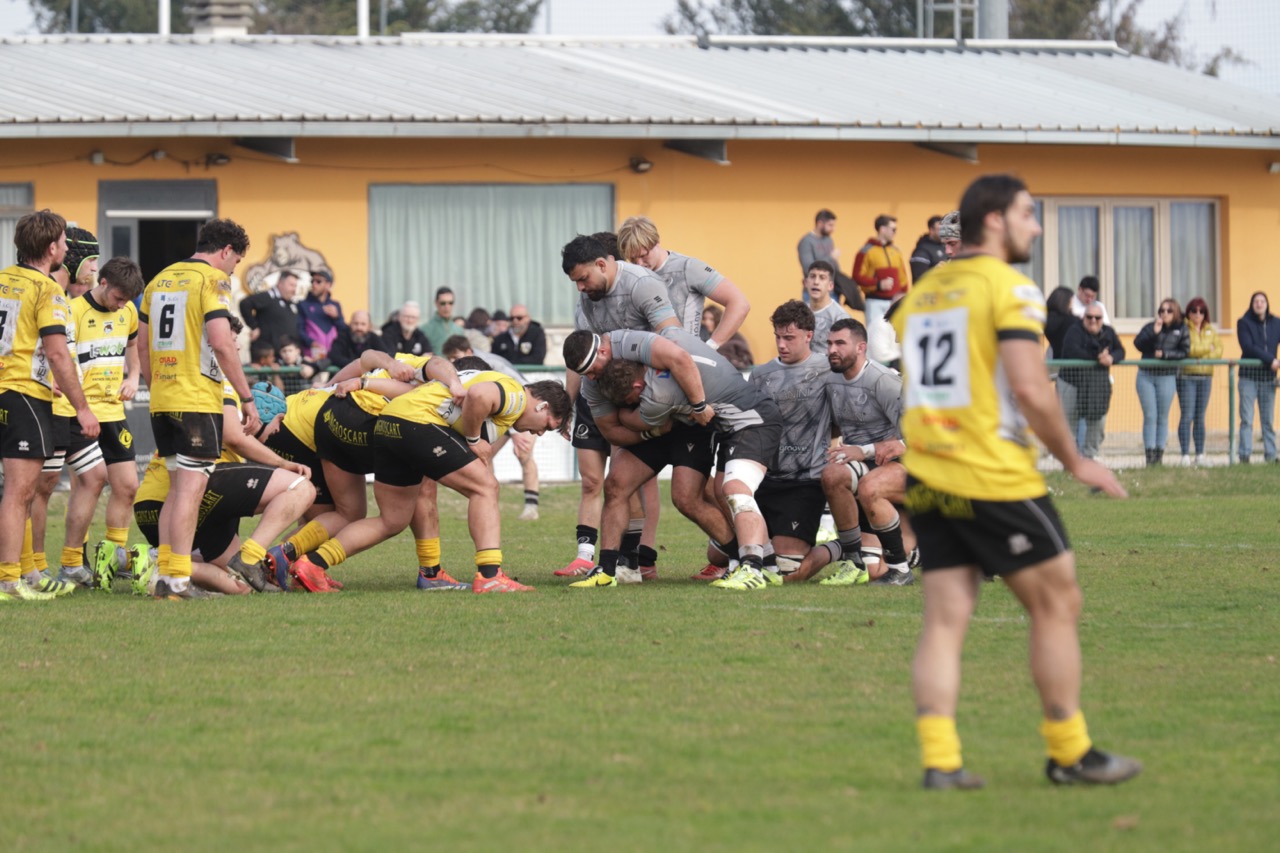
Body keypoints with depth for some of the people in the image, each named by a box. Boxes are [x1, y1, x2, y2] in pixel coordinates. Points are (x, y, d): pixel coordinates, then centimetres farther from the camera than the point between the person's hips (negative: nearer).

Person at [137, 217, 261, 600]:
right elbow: (220, 342, -17)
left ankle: (165, 574, 11)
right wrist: (247, 397, -13)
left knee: (178, 487, 14)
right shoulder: (212, 279, -7)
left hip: (162, 400, 8)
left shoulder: (161, 279, 16)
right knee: (191, 487, -7)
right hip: (197, 401, -8)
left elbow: (142, 345, 18)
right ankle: (178, 580, -12)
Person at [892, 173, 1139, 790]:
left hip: (927, 481, 7)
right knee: (1057, 604, 6)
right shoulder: (1008, 288, -10)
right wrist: (1074, 461, -8)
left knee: (944, 620, 5)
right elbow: (1030, 389, -18)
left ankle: (938, 760, -4)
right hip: (995, 479, -7)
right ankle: (1069, 755, 10)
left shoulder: (920, 293, 14)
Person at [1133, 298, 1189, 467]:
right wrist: (1154, 332, -21)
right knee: (1150, 416, -3)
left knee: (1162, 418, 5)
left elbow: (1184, 351, -3)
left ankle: (1159, 454, 8)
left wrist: (1165, 354, -12)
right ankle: (1150, 454, -4)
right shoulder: (1150, 327, 2)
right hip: (1146, 376, 0)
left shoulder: (1181, 330, 2)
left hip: (1167, 377, 0)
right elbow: (1138, 344, -10)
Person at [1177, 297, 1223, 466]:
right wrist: (1207, 349, -5)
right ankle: (1185, 454, -10)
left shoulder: (1210, 330, 14)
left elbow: (1218, 350, 6)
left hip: (1205, 377, 5)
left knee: (1200, 417, 8)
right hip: (1187, 376, -5)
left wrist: (1197, 352, -10)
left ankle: (1200, 455, 10)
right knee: (1187, 416, -10)